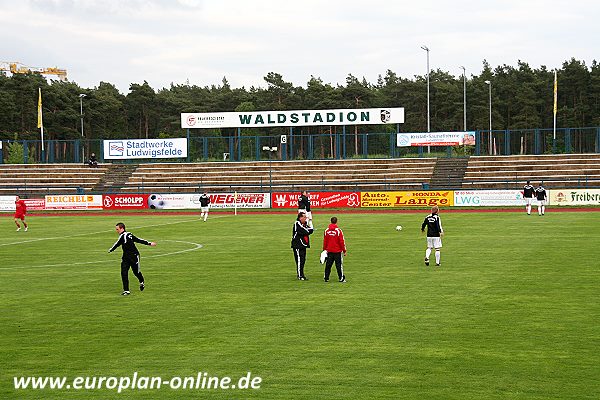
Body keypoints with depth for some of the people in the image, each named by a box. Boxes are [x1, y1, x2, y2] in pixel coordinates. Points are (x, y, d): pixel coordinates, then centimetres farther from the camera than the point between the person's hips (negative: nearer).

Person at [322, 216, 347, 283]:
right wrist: (344, 251, -2)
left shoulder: (326, 231, 0)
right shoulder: (338, 230, -12)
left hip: (329, 251, 4)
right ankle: (341, 278, 3)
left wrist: (324, 250, 19)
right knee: (339, 265, 2)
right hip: (338, 251, -4)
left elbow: (325, 241, 7)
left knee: (328, 265, 11)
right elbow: (342, 241, -9)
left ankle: (326, 278, 15)